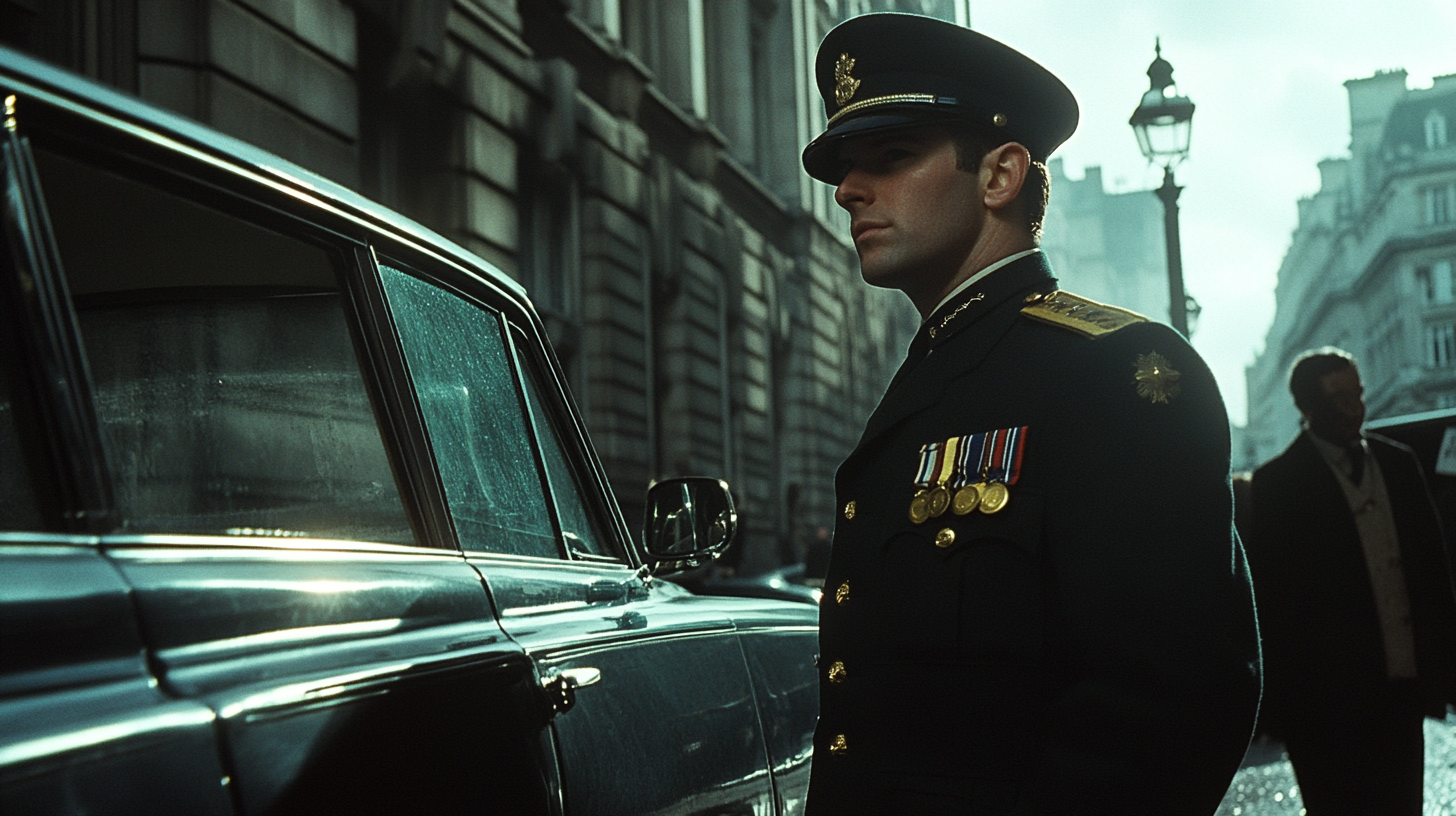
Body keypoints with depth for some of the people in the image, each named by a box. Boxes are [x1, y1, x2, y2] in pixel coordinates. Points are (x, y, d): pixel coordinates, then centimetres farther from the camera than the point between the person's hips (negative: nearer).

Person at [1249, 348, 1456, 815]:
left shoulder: (1399, 463, 11)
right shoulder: (1279, 484, -5)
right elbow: (1269, 595, -6)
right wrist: (1284, 696, -8)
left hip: (1400, 688, 5)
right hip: (1328, 702, -5)